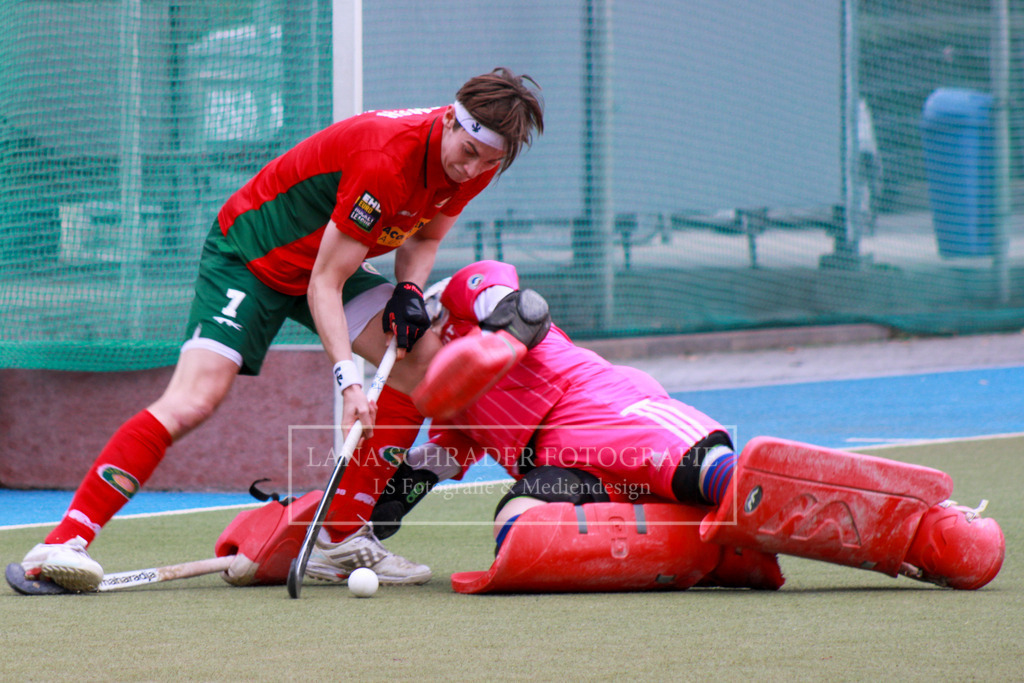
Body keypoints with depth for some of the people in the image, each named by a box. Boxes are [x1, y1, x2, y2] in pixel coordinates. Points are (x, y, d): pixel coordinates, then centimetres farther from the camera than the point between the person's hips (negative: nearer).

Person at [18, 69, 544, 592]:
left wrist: (409, 290, -9)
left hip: (333, 259, 8)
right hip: (248, 254, -8)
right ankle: (62, 543, -23)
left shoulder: (475, 162, -10)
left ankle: (341, 537, -5)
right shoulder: (385, 158, -34)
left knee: (423, 362, -10)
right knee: (191, 402, -23)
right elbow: (324, 286, -29)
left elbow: (423, 236, 11)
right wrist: (348, 381, -37)